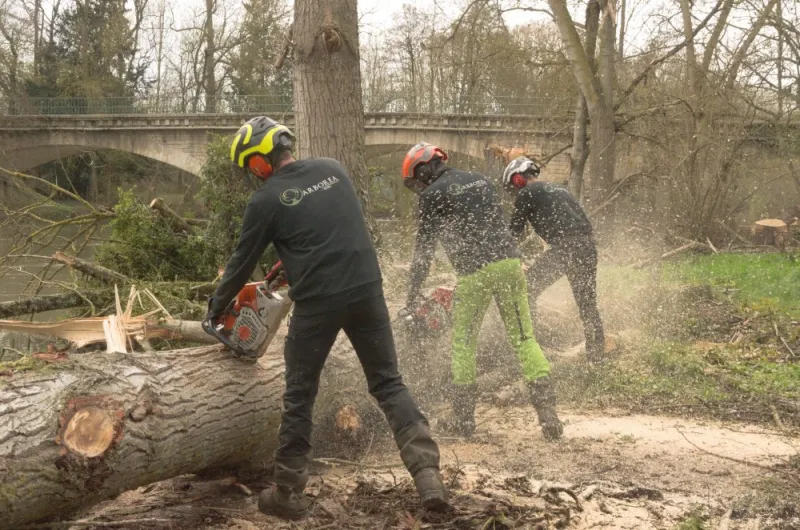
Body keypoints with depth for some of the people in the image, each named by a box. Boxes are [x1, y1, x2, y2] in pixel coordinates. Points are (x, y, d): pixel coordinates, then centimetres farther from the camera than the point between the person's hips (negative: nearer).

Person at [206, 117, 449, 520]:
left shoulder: (266, 200, -3)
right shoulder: (333, 169, 11)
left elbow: (242, 263, 7)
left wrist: (216, 308, 23)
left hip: (317, 303, -4)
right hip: (367, 290, 4)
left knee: (299, 398, 11)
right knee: (389, 384, 10)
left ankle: (289, 494, 17)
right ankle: (428, 474, -4)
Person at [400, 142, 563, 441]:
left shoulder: (432, 195, 4)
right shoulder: (480, 180, 22)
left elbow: (423, 251, 5)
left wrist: (411, 300, 12)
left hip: (474, 273, -5)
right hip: (509, 262, 5)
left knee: (464, 345, 11)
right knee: (524, 338, 5)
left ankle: (463, 419, 15)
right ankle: (547, 412, -5)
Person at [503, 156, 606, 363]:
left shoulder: (527, 193, 7)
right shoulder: (560, 190, 29)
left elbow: (516, 231, 5)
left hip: (563, 248, -7)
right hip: (588, 248, 7)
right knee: (588, 304, 17)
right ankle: (597, 353, 21)